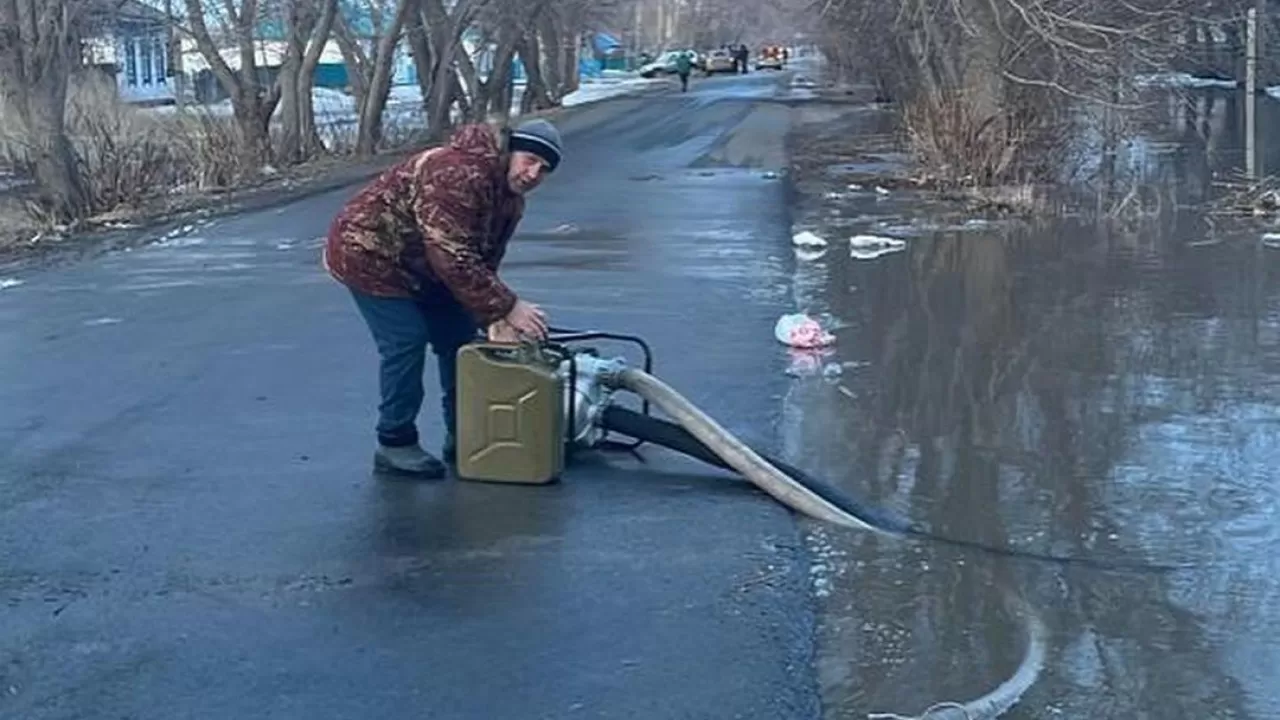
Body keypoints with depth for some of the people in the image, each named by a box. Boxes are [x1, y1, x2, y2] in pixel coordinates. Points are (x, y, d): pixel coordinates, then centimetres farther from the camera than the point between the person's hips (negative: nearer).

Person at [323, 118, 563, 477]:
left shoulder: (511, 201, -1)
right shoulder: (457, 175, -34)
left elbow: (484, 262, -1)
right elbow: (454, 259, -37)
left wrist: (494, 317, -16)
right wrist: (507, 307, -37)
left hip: (422, 266, 10)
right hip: (369, 254, -10)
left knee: (459, 337, 7)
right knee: (406, 341, -16)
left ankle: (462, 437, 17)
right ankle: (394, 444, -3)